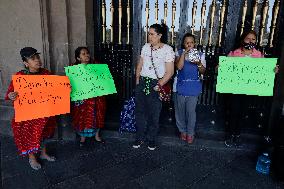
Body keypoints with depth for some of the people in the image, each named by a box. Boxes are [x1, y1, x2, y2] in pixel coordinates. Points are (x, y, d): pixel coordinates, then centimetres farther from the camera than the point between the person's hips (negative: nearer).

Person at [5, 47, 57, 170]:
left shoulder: (46, 73, -2)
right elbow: (11, 92, -11)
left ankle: (43, 153, 39)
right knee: (29, 134, 7)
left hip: (44, 110, 4)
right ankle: (32, 158, 29)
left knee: (43, 131, 17)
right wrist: (10, 96, -33)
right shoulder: (20, 76, -13)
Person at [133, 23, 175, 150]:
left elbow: (170, 72, -10)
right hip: (142, 83, 5)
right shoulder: (146, 47, 9)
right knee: (139, 111, 9)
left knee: (154, 114, 5)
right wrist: (137, 79, 4)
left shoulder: (167, 49, -7)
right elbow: (140, 65, 13)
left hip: (155, 84, -4)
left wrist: (159, 85, -16)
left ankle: (152, 139, 25)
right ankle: (140, 137, 26)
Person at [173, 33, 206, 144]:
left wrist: (199, 63, -17)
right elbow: (179, 66, -15)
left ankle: (190, 133, 18)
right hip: (180, 86, 1)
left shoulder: (200, 55, 4)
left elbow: (203, 72, 2)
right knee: (180, 110, 10)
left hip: (193, 87, 0)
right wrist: (184, 53, -17)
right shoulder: (179, 53, 1)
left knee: (191, 111, -1)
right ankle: (183, 131, 29)